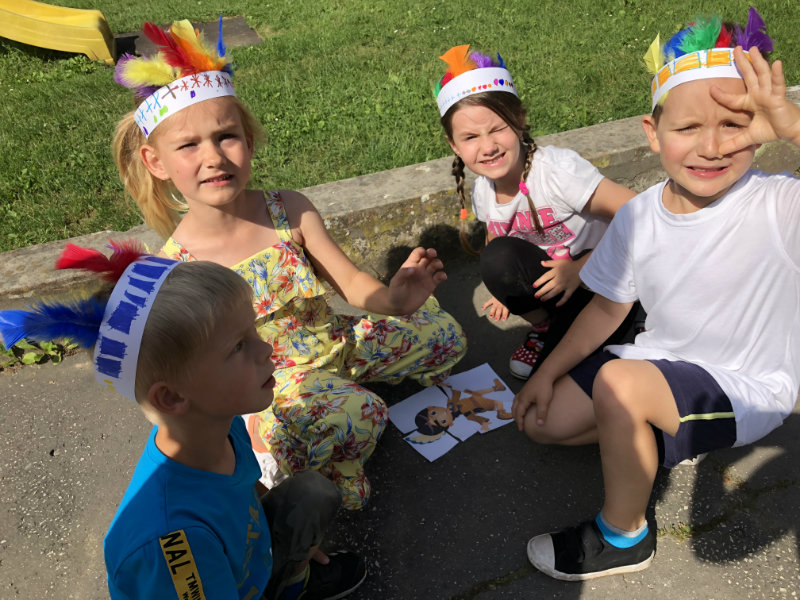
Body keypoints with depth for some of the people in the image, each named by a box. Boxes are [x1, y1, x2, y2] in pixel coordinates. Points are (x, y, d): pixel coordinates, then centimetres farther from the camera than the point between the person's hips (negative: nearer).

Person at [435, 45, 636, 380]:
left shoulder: (557, 170, -24)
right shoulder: (482, 192, -5)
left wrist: (580, 268, -25)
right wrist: (509, 289, 0)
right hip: (549, 278, 6)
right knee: (499, 258, -25)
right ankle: (544, 324, -1)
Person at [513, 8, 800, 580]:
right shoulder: (638, 216, -10)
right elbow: (609, 307, 3)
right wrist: (548, 372, 1)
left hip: (750, 389, -5)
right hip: (663, 362, 6)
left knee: (618, 382, -32)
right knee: (544, 419, 0)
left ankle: (625, 538, -6)